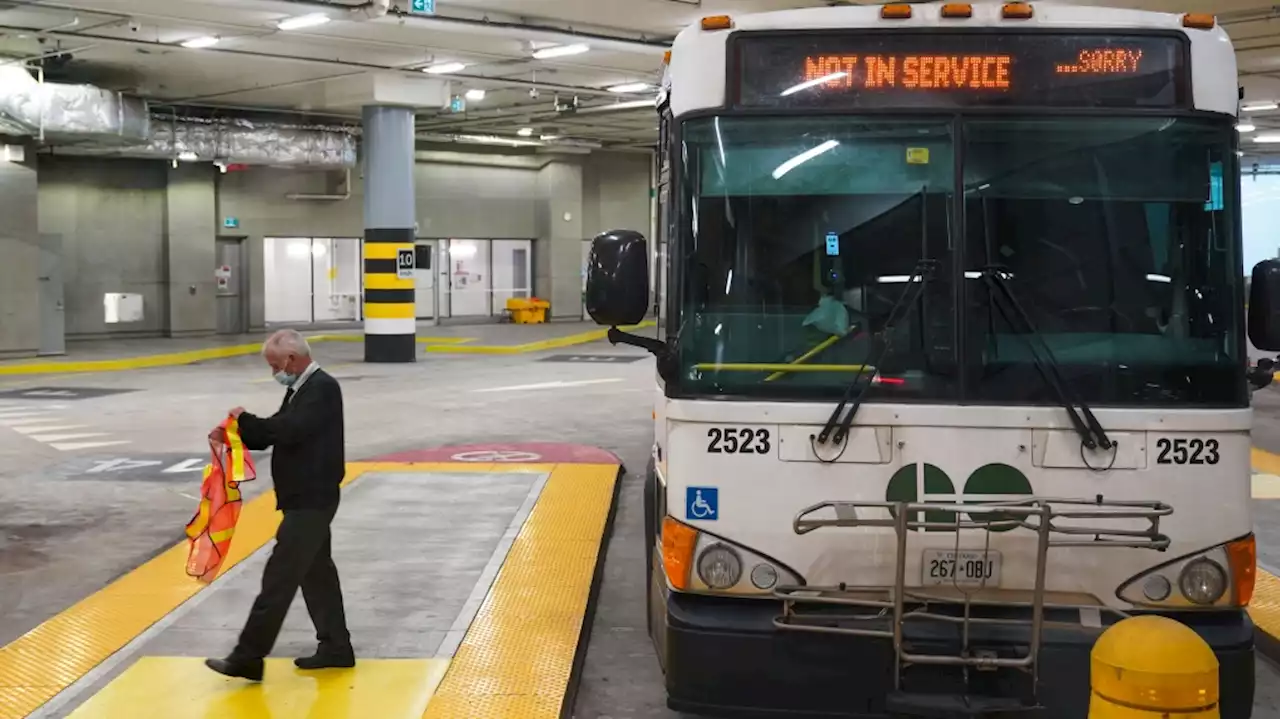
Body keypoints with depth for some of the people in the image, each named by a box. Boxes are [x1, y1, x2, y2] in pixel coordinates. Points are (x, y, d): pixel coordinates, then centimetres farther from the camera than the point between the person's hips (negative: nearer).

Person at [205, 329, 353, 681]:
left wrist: (245, 419, -13)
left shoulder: (322, 388, -17)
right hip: (306, 498, 10)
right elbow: (278, 432, 15)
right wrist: (236, 434, 0)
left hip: (311, 500, -10)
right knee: (317, 572, 15)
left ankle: (247, 658, -5)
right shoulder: (302, 388, 14)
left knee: (280, 576, -8)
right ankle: (336, 647, 23)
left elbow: (288, 430, -27)